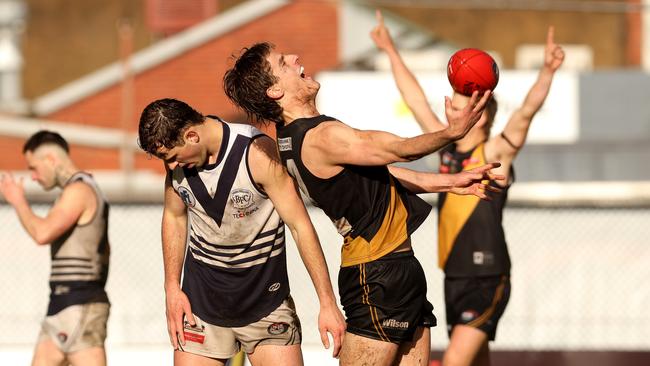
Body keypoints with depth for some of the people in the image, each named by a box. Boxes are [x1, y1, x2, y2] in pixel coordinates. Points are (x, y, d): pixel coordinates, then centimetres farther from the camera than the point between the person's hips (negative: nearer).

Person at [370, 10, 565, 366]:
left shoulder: (495, 153, -8)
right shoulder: (448, 149, 9)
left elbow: (527, 111, -22)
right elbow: (416, 101, 17)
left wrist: (547, 70, -37)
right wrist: (391, 52, 22)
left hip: (487, 281, -7)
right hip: (455, 278, 7)